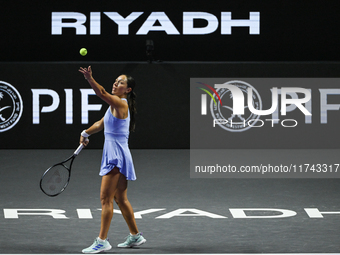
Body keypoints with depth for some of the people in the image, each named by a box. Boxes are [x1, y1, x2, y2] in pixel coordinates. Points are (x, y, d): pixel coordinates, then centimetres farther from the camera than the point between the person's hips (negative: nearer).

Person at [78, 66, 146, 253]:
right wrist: (86, 133, 13)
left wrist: (90, 79, -45)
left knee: (105, 198, -10)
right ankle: (135, 236, 26)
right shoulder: (115, 105, 16)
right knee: (120, 199, 17)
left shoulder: (121, 104, -13)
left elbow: (102, 93, -31)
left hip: (117, 156, -10)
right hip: (112, 154, 10)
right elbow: (101, 124, 27)